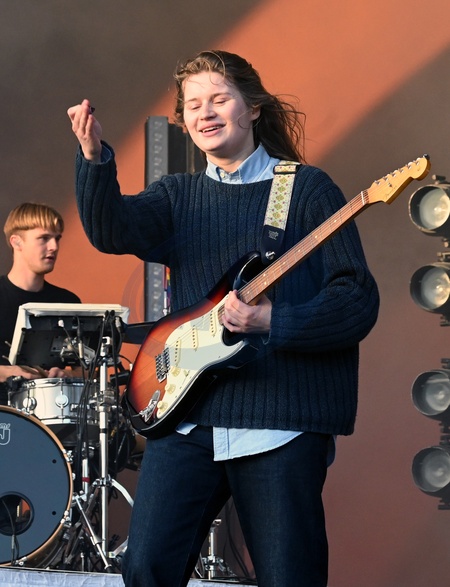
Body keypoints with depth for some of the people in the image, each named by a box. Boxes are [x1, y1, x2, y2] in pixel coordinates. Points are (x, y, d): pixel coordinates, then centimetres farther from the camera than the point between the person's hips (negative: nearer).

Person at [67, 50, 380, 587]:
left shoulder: (307, 189, 4)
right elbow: (113, 230, -7)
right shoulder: (178, 195, 15)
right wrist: (94, 157, -25)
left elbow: (359, 300, -4)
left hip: (283, 418, -3)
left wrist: (274, 321, -18)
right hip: (185, 415, 3)